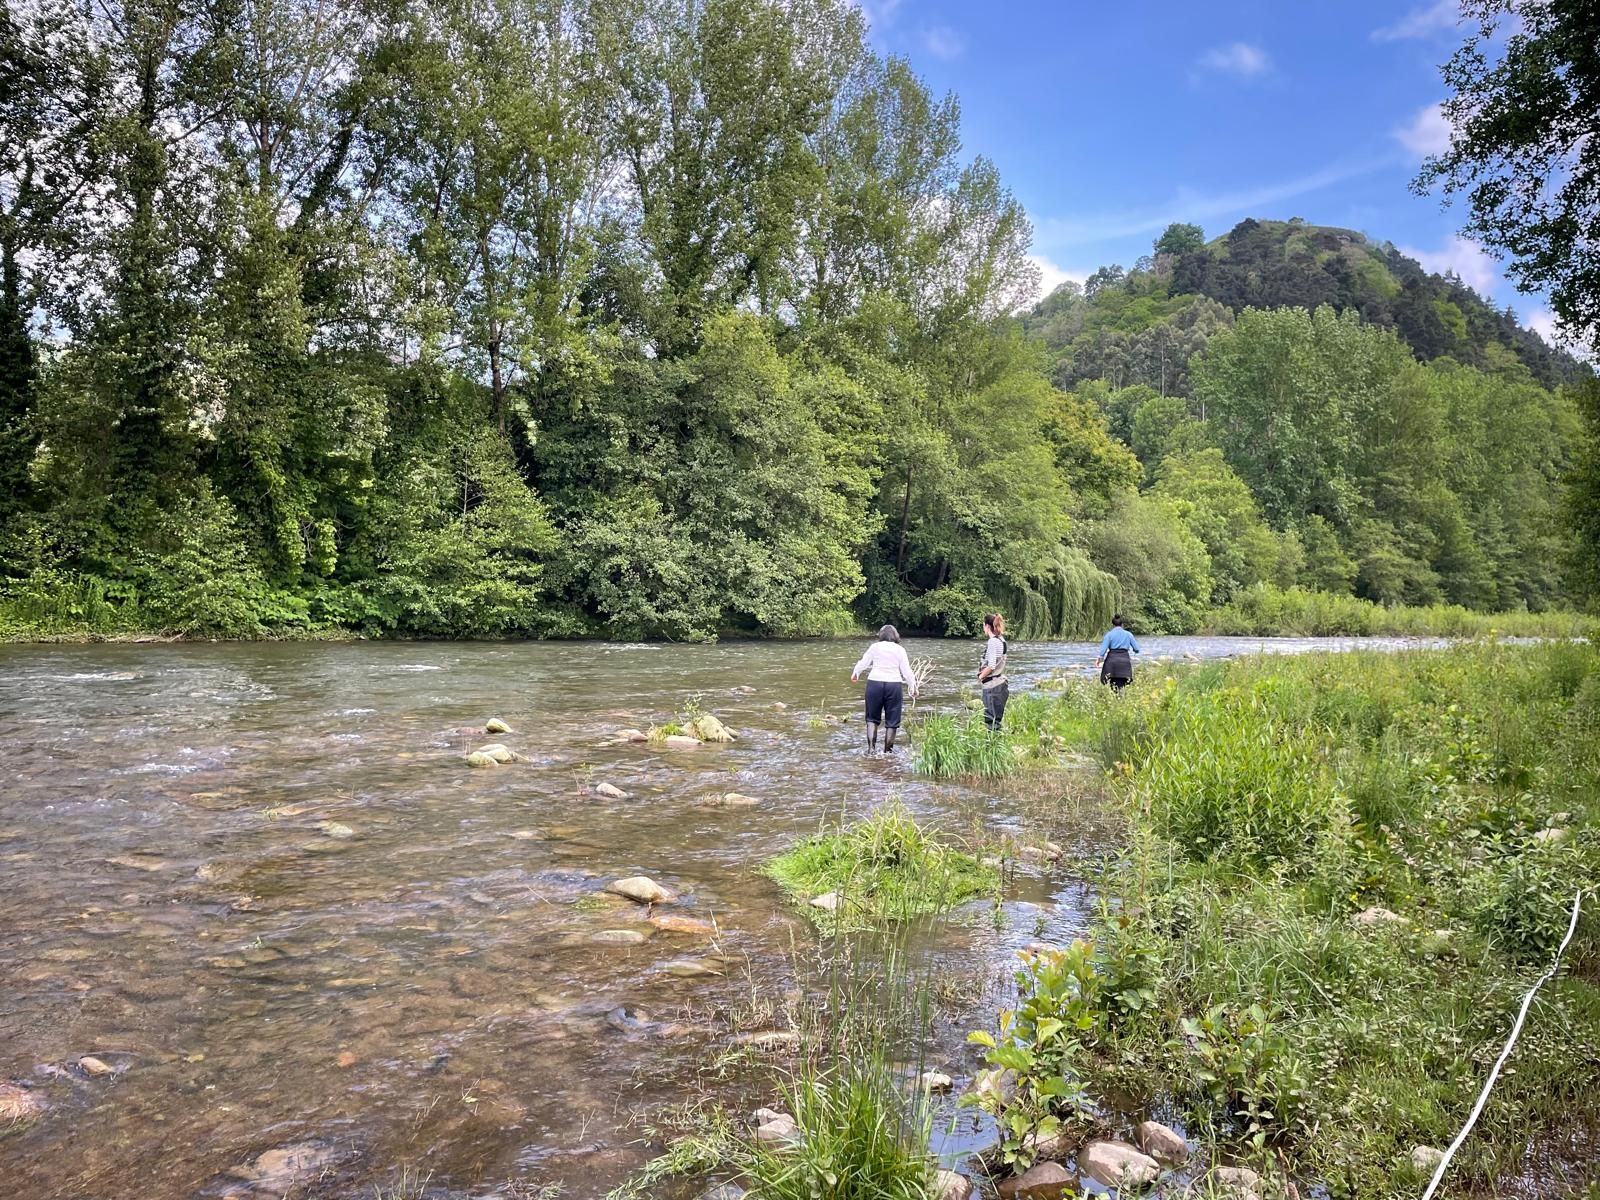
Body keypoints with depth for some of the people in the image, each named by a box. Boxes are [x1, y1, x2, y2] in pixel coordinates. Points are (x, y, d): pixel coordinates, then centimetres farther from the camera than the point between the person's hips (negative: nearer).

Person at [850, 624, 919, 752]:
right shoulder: (899, 649, 4)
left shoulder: (875, 647, 5)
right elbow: (906, 670, 1)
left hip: (874, 684, 0)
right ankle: (887, 751, 8)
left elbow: (863, 663, 7)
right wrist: (913, 686, 10)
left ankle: (871, 748, -3)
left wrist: (855, 674, 25)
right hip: (894, 685, 0)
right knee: (892, 721, 7)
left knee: (872, 718, 11)